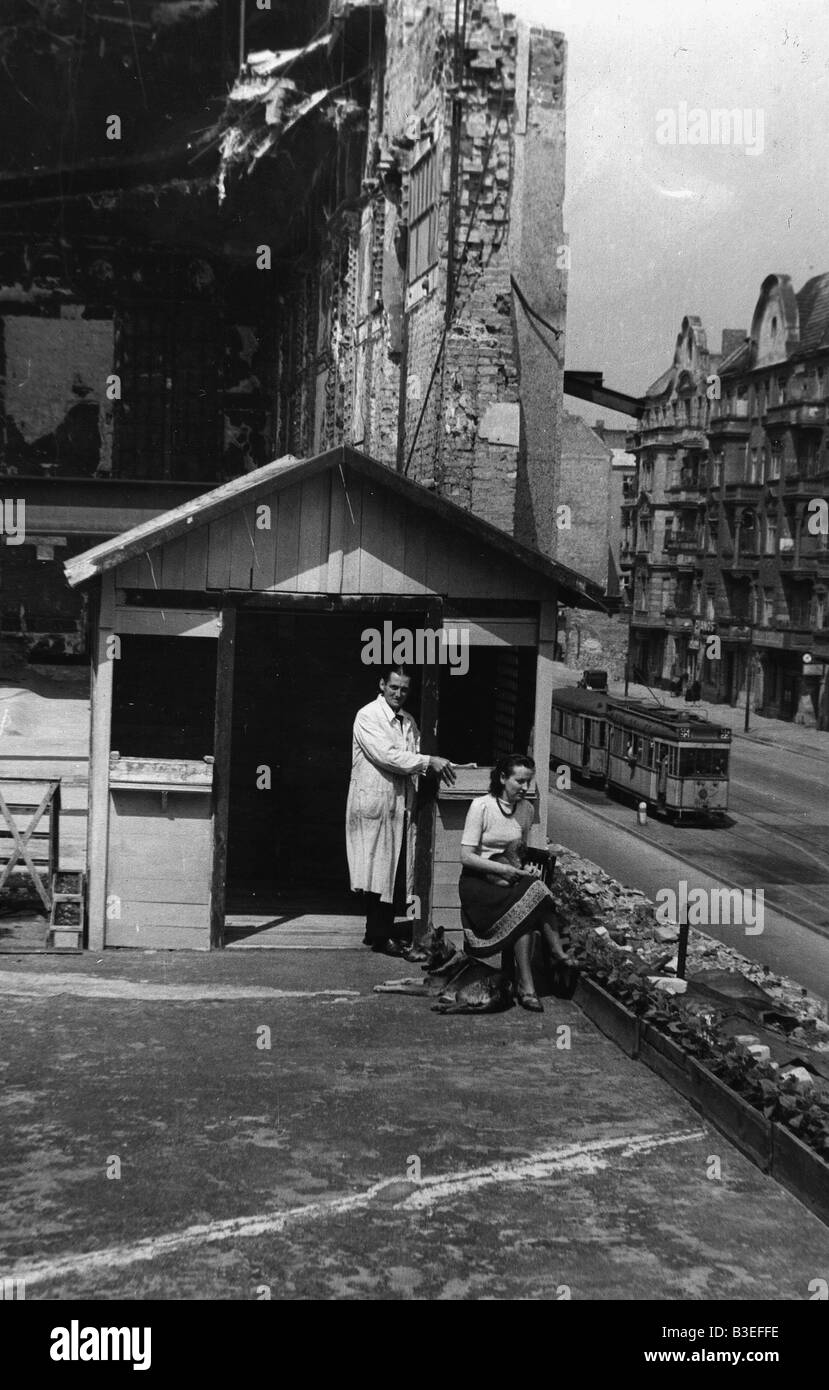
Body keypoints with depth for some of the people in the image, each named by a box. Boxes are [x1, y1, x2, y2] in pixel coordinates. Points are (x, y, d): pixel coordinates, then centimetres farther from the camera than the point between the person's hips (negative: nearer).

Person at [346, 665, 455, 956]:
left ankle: (385, 929, 17)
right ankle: (379, 936, 0)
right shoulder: (368, 716, -8)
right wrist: (429, 762, -22)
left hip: (401, 803, 7)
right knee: (378, 868, -5)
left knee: (398, 869, 7)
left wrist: (432, 768, -4)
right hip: (373, 801, -7)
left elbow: (411, 762, 16)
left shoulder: (408, 722, 16)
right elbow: (386, 756, -19)